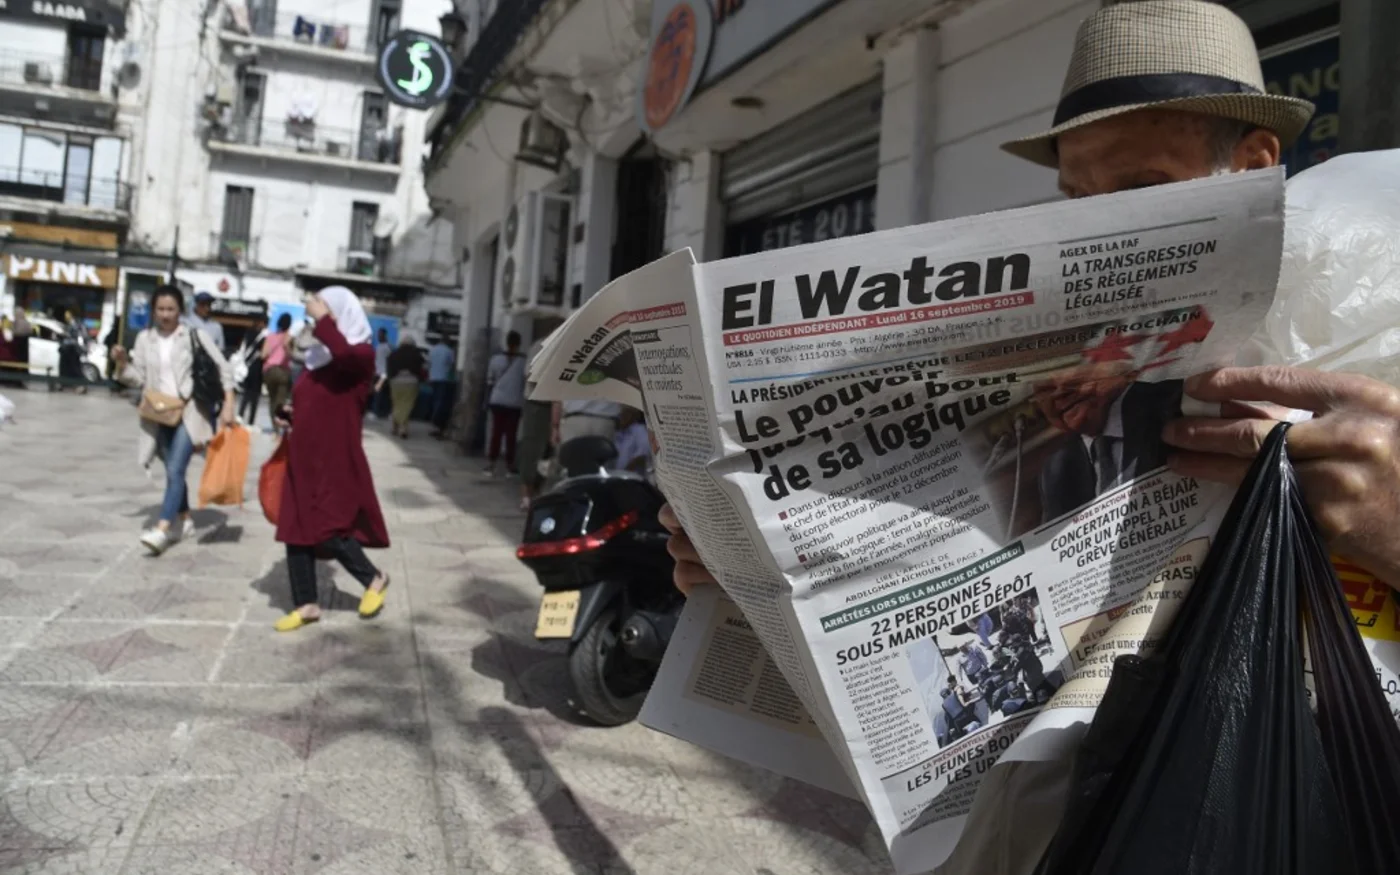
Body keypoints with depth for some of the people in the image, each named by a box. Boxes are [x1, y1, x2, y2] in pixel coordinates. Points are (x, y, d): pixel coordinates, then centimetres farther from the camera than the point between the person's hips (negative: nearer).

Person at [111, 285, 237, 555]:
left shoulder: (195, 336, -3)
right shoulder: (144, 339, 7)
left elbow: (223, 369, -1)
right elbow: (138, 380, 8)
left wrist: (228, 405, -8)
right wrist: (123, 363, -12)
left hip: (190, 411, -4)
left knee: (175, 470, -16)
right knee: (173, 471, 13)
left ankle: (162, 529, -22)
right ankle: (184, 520, 29)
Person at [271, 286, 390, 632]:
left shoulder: (362, 353, -9)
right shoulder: (317, 356, 14)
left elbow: (344, 355, -35)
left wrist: (322, 319, -22)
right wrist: (290, 417, 7)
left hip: (337, 460, -8)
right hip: (304, 459, 8)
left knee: (326, 531, -9)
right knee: (297, 530, 8)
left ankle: (374, 578, 14)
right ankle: (306, 604, 18)